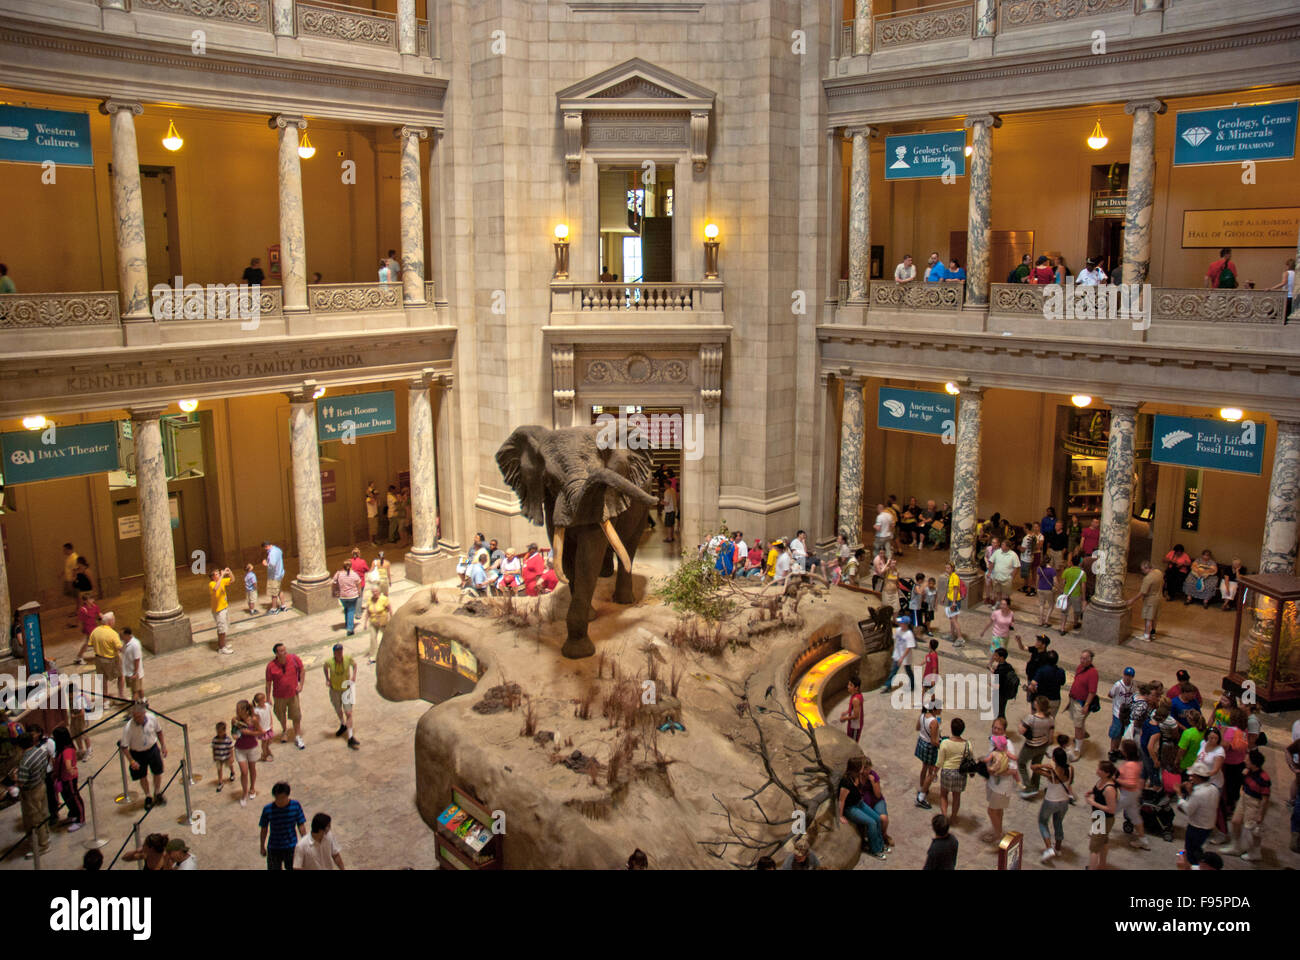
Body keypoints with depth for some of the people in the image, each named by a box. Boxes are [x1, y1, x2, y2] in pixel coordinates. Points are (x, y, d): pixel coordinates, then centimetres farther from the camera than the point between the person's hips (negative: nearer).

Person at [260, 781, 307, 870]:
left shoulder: (296, 806, -17)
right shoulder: (267, 809, -19)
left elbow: (301, 826, -7)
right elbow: (264, 829, -4)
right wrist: (262, 847, 7)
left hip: (292, 847, 1)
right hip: (274, 849, -1)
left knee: (292, 868, 18)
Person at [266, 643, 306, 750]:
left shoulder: (293, 658, -17)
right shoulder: (271, 666, -20)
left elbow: (301, 670, 0)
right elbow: (268, 683, -9)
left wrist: (301, 684, -7)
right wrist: (268, 698, -4)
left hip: (293, 693, 0)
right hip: (279, 696, 0)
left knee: (296, 716, 8)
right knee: (281, 715, 21)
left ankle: (297, 737, 27)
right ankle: (284, 731, 50)